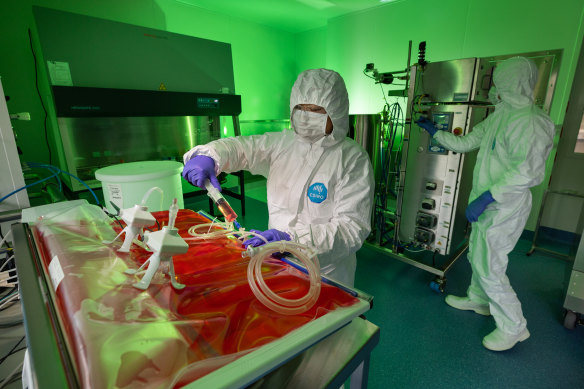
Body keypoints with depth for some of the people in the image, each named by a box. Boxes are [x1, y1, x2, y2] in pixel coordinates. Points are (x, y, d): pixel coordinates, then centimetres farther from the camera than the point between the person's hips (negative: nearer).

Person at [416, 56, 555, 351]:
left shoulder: (528, 121, -19)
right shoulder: (499, 117, 11)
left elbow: (527, 172, -28)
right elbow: (465, 143, 21)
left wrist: (485, 198, -29)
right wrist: (434, 131, 26)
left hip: (504, 209, -9)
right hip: (488, 206, 10)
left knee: (488, 267, -2)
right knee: (477, 257, 21)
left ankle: (513, 327, 17)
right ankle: (478, 300, 43)